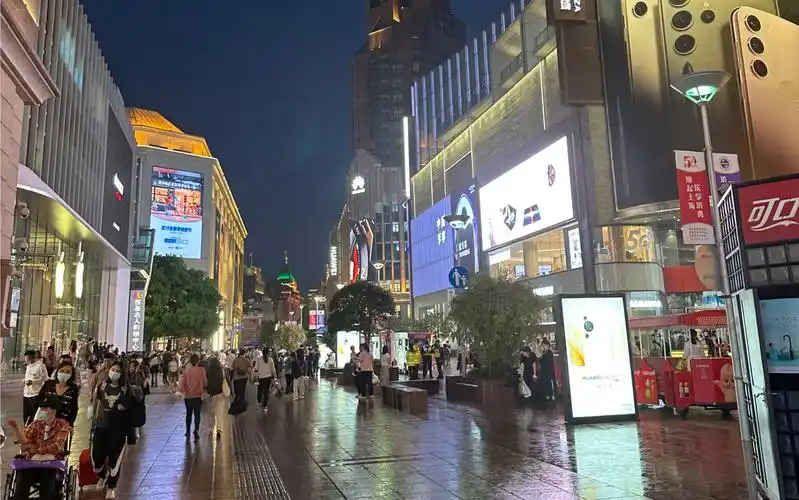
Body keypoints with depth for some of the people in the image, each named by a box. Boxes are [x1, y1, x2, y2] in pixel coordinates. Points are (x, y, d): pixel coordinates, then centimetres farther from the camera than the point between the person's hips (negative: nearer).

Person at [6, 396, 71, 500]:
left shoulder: (62, 424, 5)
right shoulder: (36, 424, 14)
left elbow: (56, 447, -5)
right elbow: (24, 440, -3)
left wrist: (34, 449, -4)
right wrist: (16, 428, -19)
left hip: (51, 462, -2)